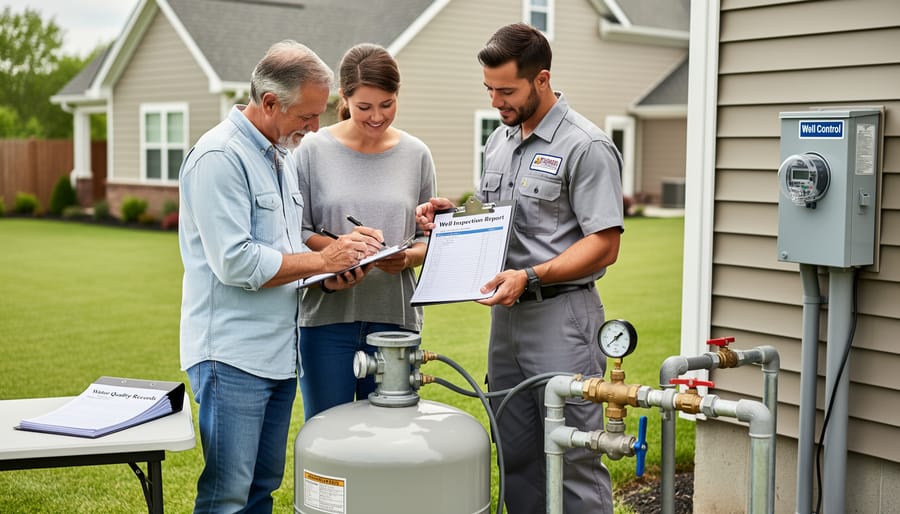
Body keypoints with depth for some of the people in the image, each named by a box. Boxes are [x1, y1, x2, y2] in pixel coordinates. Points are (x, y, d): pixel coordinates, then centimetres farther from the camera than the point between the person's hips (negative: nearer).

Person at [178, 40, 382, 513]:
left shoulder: (281, 154, 15)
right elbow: (235, 263, -21)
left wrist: (330, 270, 2)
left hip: (280, 349, 9)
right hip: (233, 354, -9)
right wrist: (322, 260, -13)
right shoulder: (219, 156, -14)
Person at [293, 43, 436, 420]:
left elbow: (429, 238, 9)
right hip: (328, 315, -2)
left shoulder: (416, 155, 6)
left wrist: (408, 258, -12)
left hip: (395, 317, 2)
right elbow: (297, 231, -1)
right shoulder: (314, 150, 0)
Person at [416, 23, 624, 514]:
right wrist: (451, 216, 4)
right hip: (506, 314, 8)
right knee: (517, 458, 14)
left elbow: (604, 245, -16)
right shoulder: (499, 141, 12)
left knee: (575, 462, -1)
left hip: (561, 314, -7)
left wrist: (530, 277, -24)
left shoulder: (585, 146, -12)